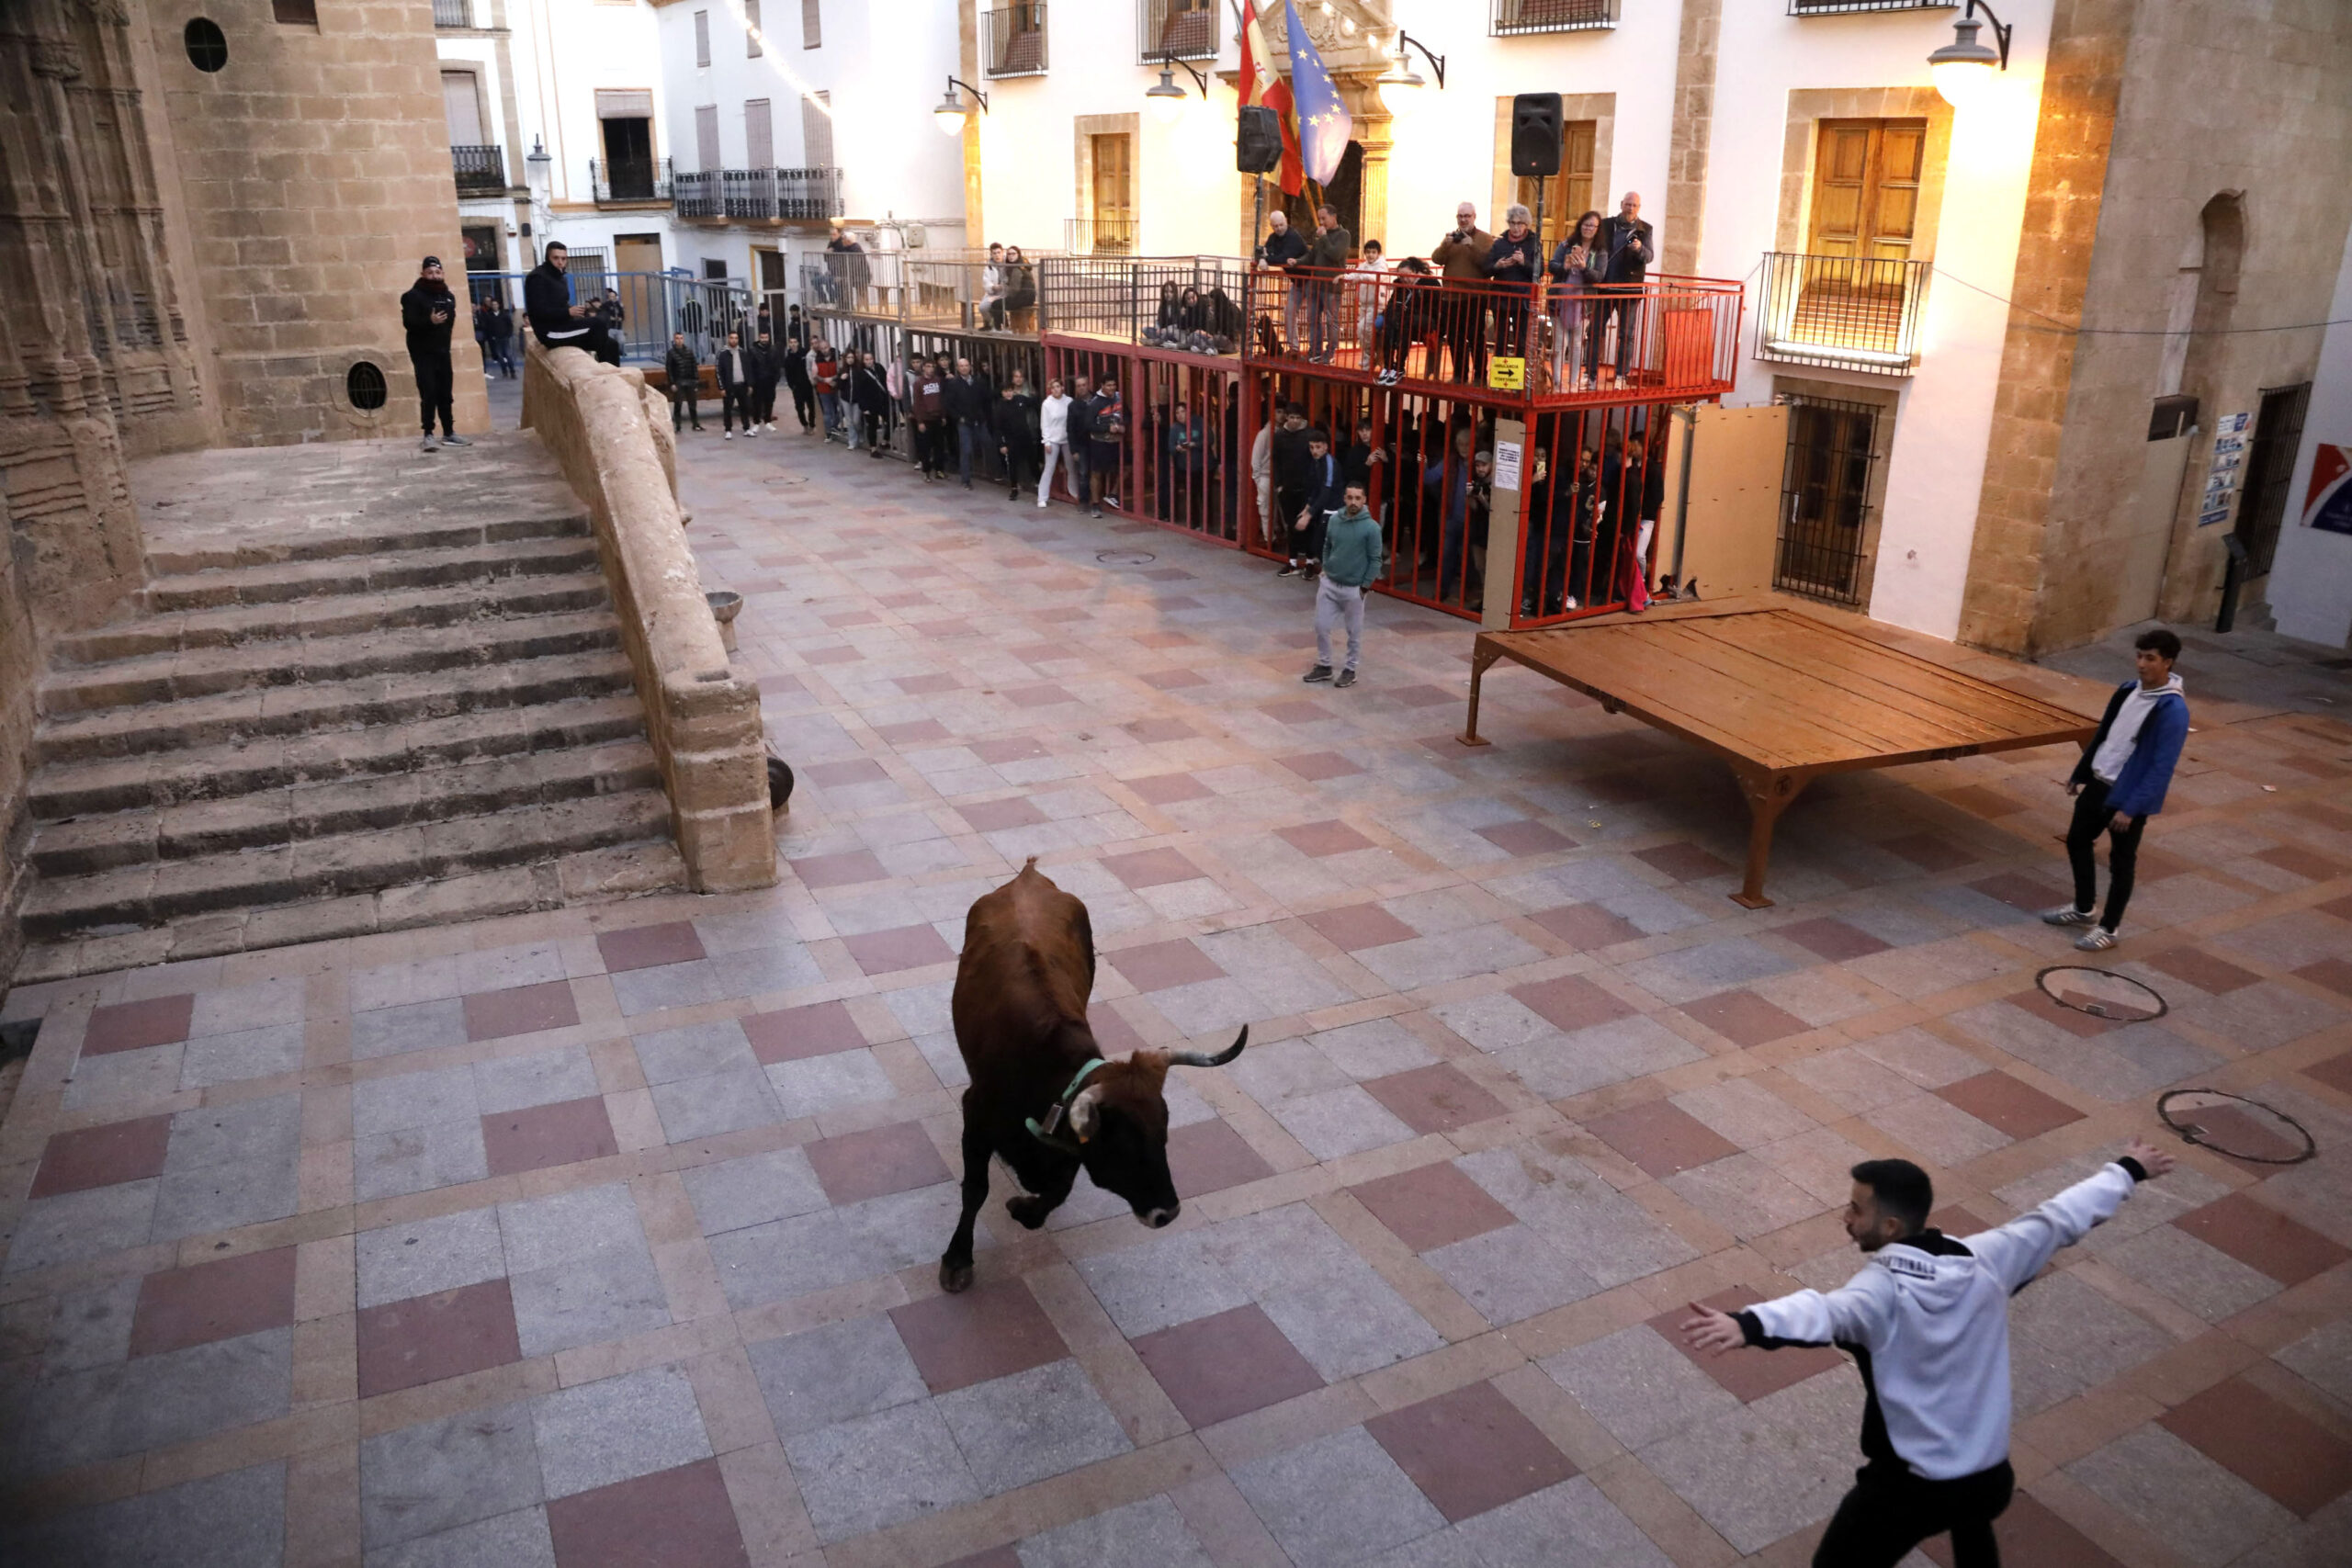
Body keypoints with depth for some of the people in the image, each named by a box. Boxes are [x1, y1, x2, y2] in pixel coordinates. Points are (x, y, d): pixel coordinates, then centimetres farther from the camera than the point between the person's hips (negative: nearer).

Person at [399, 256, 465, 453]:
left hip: (443, 351, 6)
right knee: (429, 395, -12)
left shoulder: (448, 296, 11)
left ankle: (449, 433, 17)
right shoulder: (414, 296, -9)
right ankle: (428, 436, -10)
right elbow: (408, 322, -18)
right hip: (423, 353, -6)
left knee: (445, 395, 9)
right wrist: (429, 321, -33)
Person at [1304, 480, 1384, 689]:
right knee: (1321, 626, 8)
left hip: (1353, 589, -4)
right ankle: (1324, 666, 24)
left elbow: (1376, 560, -10)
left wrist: (1364, 587, -11)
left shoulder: (1371, 527, -14)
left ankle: (1349, 670, 23)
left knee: (1354, 633, 8)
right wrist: (1325, 570, 7)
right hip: (1329, 584, 4)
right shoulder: (1334, 519, -1)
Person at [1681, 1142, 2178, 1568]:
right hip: (1990, 1479, 6)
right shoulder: (1986, 1260, -7)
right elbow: (2062, 1216, 9)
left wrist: (1745, 1325, -66)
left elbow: (1825, 1310, -47)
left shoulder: (1883, 1289, -23)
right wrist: (2127, 1170, 25)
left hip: (1907, 1487, -6)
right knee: (1972, 1500, 40)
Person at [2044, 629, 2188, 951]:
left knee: (2121, 862, 5)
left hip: (2130, 796, -8)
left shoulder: (2173, 710, -22)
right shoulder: (2127, 690, 2)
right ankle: (2082, 908, 37)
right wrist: (2079, 774, 18)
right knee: (2077, 841, 18)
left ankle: (2108, 929, 20)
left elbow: (2162, 767, -22)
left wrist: (2131, 808, -23)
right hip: (2098, 784, 8)